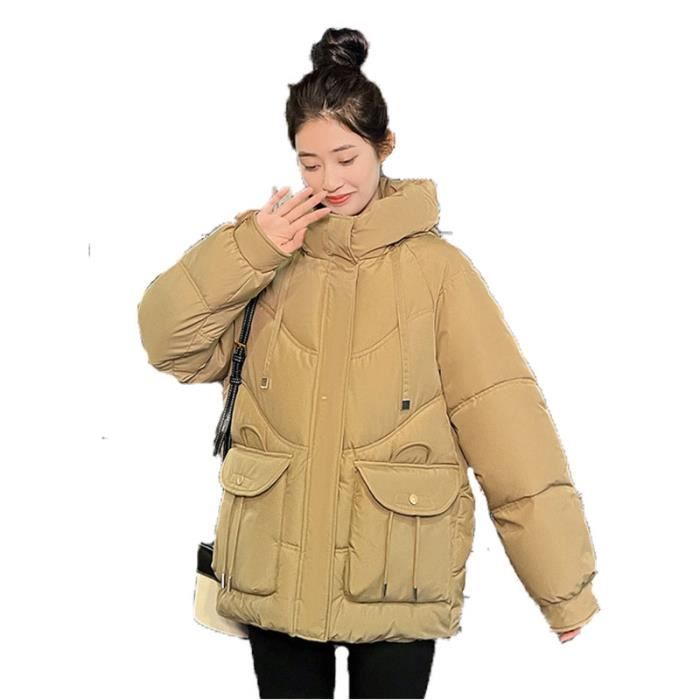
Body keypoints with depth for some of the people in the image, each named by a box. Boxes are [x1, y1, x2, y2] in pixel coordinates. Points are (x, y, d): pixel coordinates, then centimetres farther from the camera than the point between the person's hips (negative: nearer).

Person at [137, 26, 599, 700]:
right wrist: (247, 251, -15)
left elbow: (506, 420, -8)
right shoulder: (270, 255, 5)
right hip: (276, 576, 3)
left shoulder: (435, 268, -5)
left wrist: (565, 585, -10)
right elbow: (171, 343, -2)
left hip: (395, 585, -2)